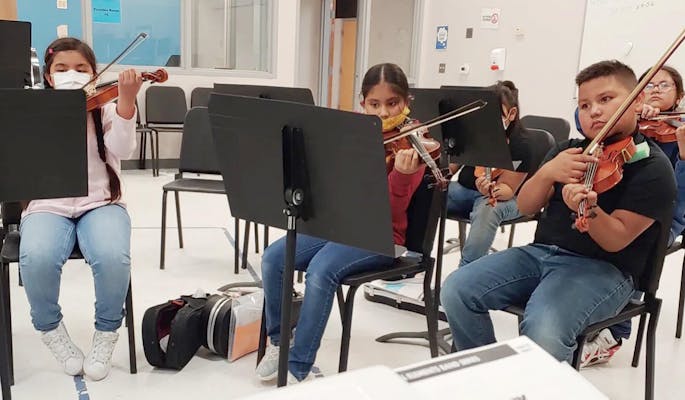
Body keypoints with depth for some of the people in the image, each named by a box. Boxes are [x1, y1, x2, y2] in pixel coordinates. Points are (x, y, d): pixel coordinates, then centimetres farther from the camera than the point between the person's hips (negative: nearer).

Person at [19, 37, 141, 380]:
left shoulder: (105, 111, 6)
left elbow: (123, 149, -14)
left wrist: (126, 100, -29)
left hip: (100, 204, 0)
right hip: (48, 207, 1)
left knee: (114, 257, -32)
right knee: (36, 258, -32)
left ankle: (107, 331, -3)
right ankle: (50, 328, 0)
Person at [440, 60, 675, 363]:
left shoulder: (653, 167, -6)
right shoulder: (569, 150, 12)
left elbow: (617, 240, -15)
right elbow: (525, 207, 5)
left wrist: (589, 208, -36)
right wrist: (547, 173, -16)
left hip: (602, 269, -5)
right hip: (540, 252, 6)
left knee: (543, 331, -35)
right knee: (456, 290, -13)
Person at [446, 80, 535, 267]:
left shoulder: (520, 144, -15)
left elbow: (507, 189, -15)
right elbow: (450, 165, 3)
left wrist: (492, 190, -37)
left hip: (501, 197, -4)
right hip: (465, 189, 4)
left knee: (487, 211, -39)